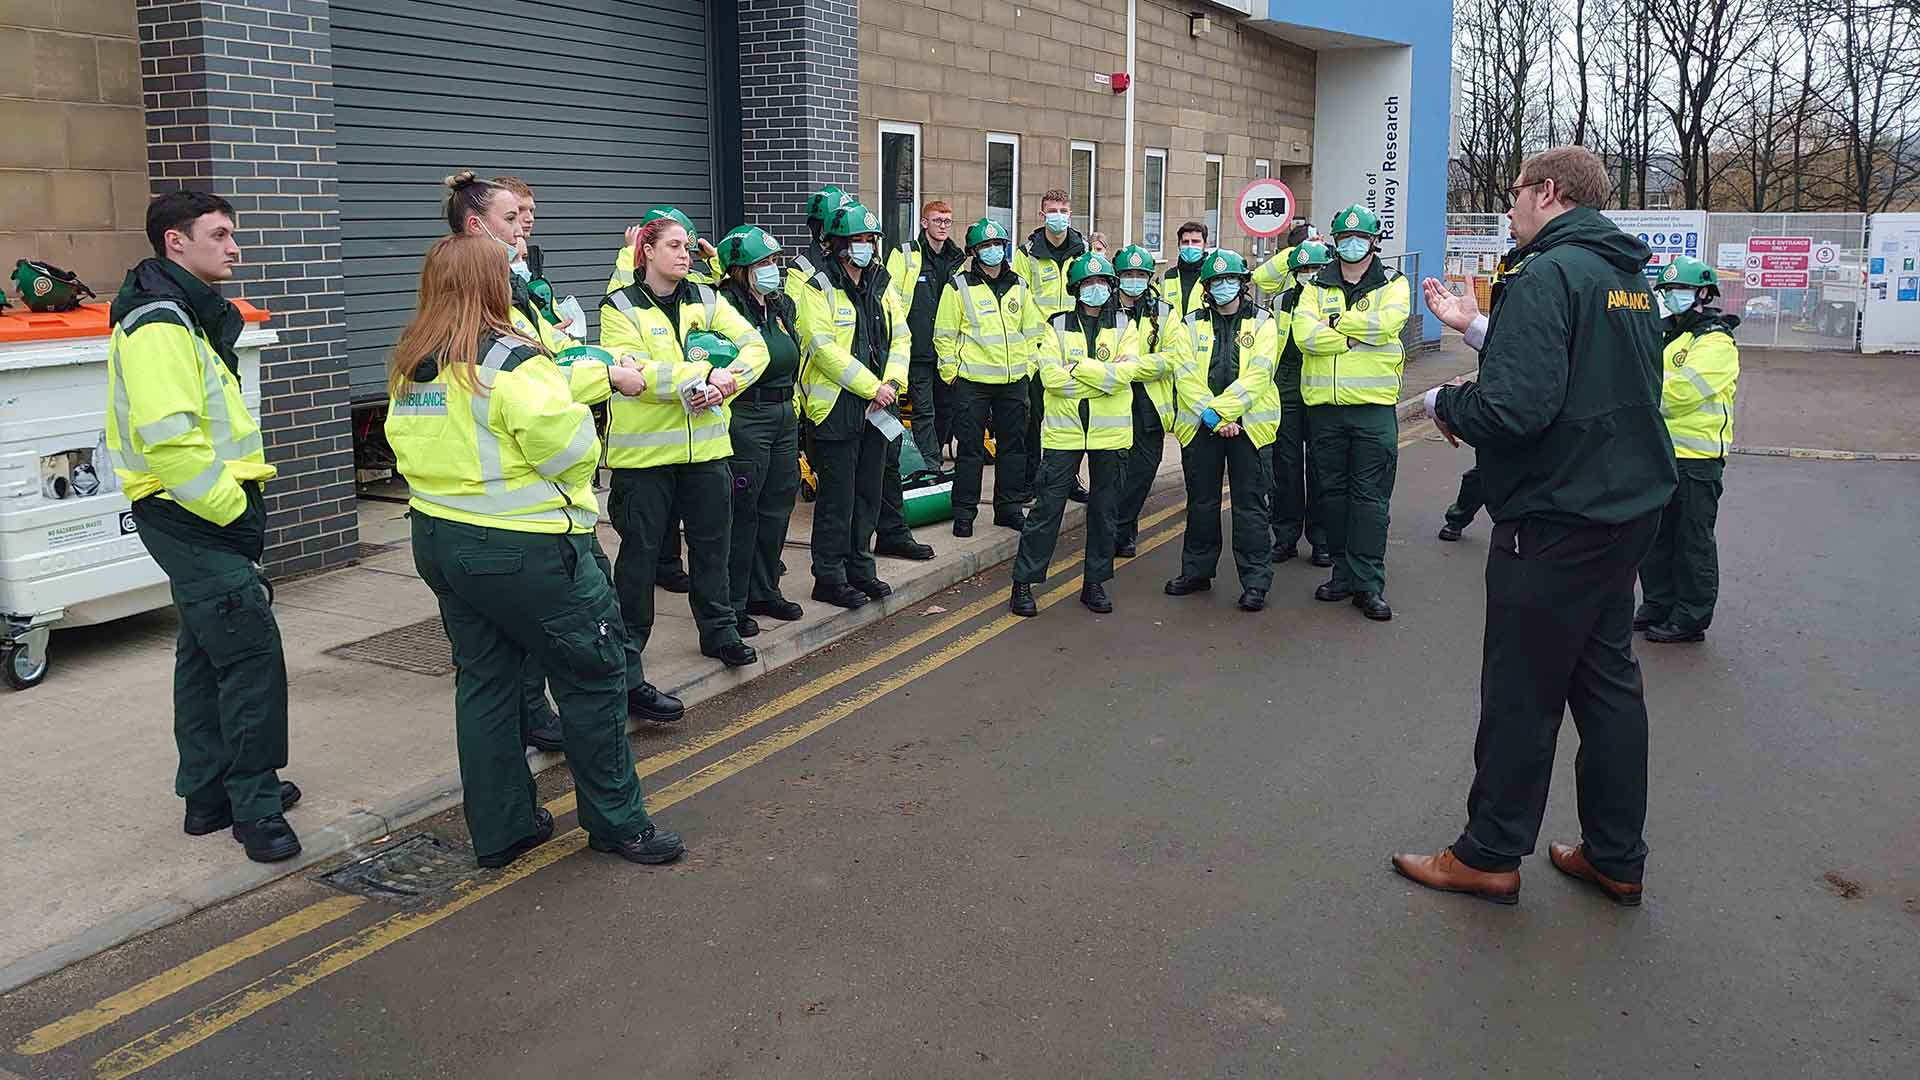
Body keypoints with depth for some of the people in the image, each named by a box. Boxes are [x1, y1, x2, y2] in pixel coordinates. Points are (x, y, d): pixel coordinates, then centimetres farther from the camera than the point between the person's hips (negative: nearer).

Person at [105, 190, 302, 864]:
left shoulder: (186, 314, 17)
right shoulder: (159, 325, -17)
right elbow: (169, 440, -27)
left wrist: (236, 498, 16)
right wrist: (232, 508, -19)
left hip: (196, 520, 11)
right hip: (196, 520, -11)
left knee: (207, 654, 17)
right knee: (253, 655, -10)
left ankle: (210, 792, 28)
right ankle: (256, 807, -1)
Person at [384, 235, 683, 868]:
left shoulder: (408, 367, 8)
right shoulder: (509, 360, -17)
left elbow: (409, 446, 14)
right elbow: (570, 447, -21)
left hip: (438, 540, 8)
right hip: (524, 549, -8)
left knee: (484, 679, 16)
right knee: (595, 673, 5)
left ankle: (500, 828, 23)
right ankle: (616, 822, 15)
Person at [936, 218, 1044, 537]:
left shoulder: (1018, 286, 11)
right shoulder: (959, 286, -2)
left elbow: (1033, 330, 18)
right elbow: (944, 334, -2)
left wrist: (1028, 367, 11)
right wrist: (951, 373, -6)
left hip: (1014, 381, 5)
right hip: (972, 381, -4)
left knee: (1013, 445, 10)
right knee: (970, 448, -1)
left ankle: (1010, 507, 21)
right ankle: (964, 512, 7)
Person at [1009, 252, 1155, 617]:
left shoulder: (1125, 326, 6)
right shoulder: (1058, 326, 5)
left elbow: (1124, 374, -11)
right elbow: (1050, 376, -11)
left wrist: (1078, 366, -13)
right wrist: (1103, 378, -12)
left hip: (1109, 433, 2)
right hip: (1064, 431, -1)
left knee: (1104, 508, 9)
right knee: (1047, 507, -3)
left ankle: (1094, 583, 21)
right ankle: (1023, 584, 5)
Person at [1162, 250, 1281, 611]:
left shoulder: (1262, 323, 3)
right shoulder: (1190, 324, 9)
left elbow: (1258, 374, -10)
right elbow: (1185, 375, -3)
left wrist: (1220, 411, -19)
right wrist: (1212, 417, -16)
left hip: (1247, 425, -2)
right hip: (1199, 426, 2)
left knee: (1250, 504, 0)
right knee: (1201, 502, 12)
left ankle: (1256, 581, 5)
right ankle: (1197, 572, 24)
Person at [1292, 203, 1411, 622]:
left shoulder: (1393, 285, 6)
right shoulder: (1317, 287, 10)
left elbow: (1386, 322, -16)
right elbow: (1305, 334, -9)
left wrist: (1337, 320, -8)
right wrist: (1360, 336, -13)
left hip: (1373, 405, -3)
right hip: (1323, 404, 3)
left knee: (1370, 495, -3)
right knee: (1333, 491, 9)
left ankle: (1368, 583, 0)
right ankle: (1344, 572, 20)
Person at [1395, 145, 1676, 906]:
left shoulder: (1545, 275, -17)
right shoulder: (1630, 279, 12)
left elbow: (1515, 407, -28)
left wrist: (1446, 404, -8)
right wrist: (1484, 330, 16)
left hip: (1556, 520, -9)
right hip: (1629, 505, 9)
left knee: (1522, 693, 2)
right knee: (1608, 679, 15)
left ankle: (1489, 856, 15)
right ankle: (1616, 857, 25)